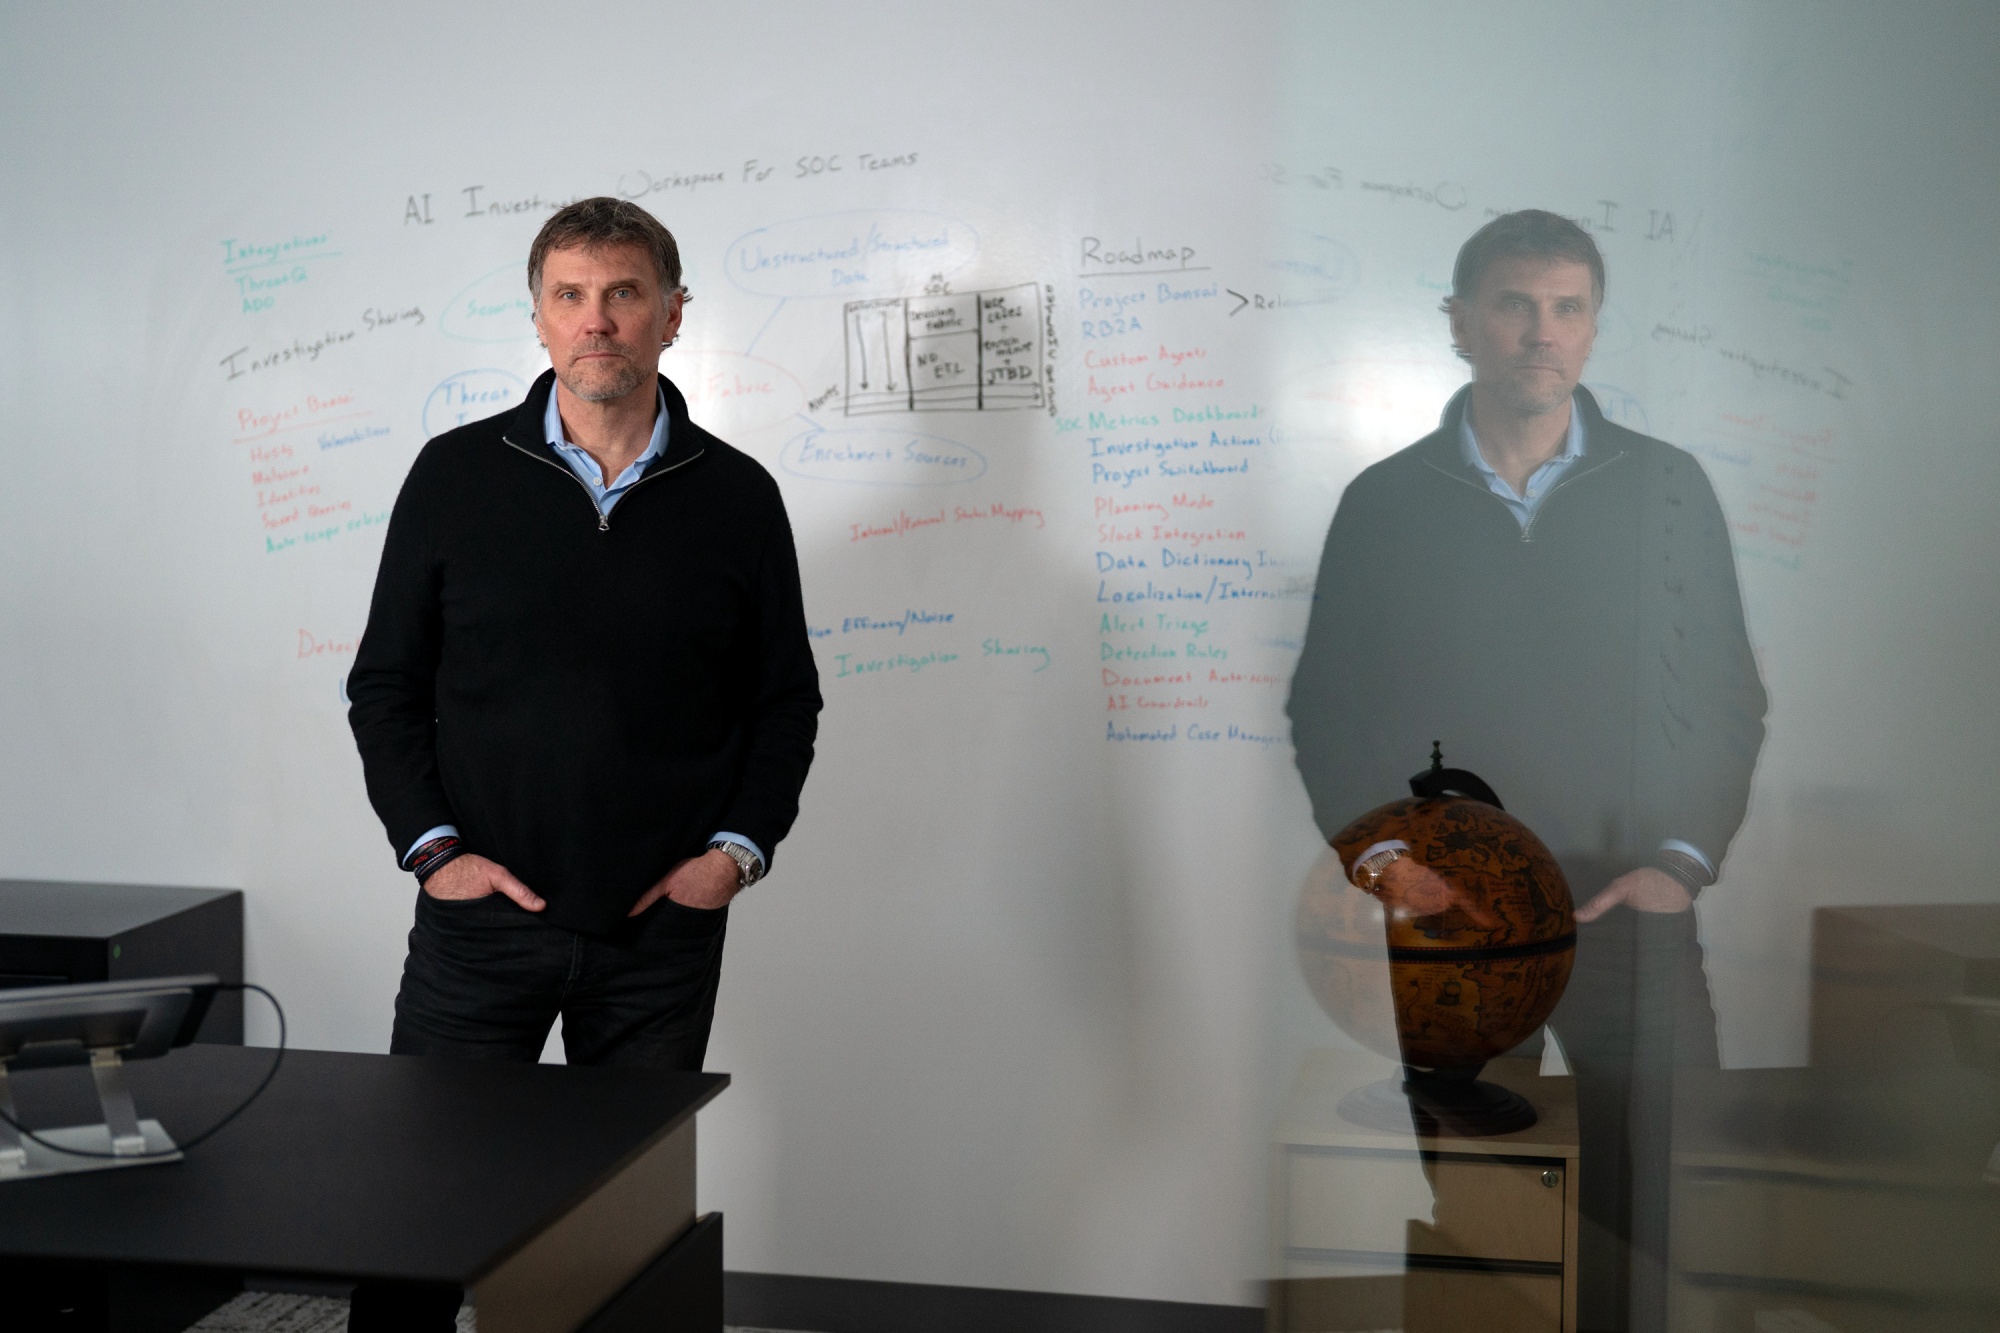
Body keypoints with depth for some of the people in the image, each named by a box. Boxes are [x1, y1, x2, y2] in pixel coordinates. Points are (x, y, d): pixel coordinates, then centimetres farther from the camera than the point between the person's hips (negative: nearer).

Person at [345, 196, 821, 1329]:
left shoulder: (736, 495, 3)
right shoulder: (457, 475, 2)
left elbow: (788, 701, 8)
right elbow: (386, 685, 6)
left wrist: (739, 847, -4)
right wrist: (430, 845, -5)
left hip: (665, 930, 1)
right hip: (481, 915, 0)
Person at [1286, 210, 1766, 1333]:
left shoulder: (1667, 487, 6)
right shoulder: (1386, 503, 6)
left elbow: (1728, 694, 5)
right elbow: (1328, 710, 6)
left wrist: (1686, 858, -7)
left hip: (1632, 914, 0)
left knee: (1666, 1203, -7)